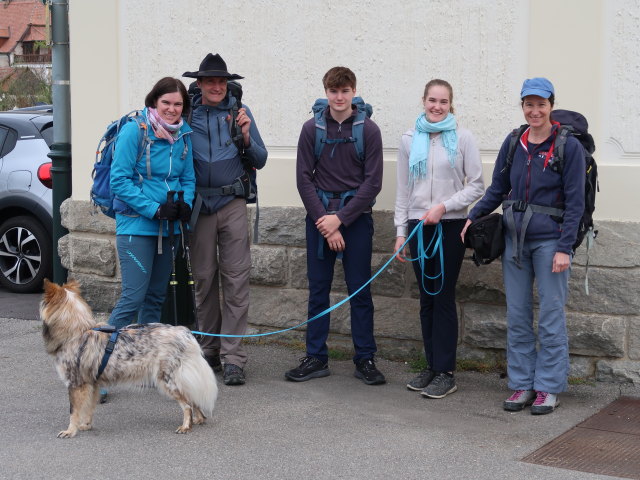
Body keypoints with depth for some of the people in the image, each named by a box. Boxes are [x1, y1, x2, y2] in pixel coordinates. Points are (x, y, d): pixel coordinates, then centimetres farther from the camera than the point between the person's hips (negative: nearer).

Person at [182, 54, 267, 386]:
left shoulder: (239, 112, 4)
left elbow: (259, 161, 7)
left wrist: (246, 137, -10)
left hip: (232, 203, -1)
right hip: (199, 205, 1)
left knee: (236, 279, -5)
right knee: (204, 279, 8)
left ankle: (233, 357, -2)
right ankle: (209, 350, 20)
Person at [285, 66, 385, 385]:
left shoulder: (368, 130, -1)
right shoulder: (312, 129, 3)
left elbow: (372, 182, -5)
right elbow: (304, 179, 1)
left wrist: (340, 218, -11)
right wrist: (323, 220, -9)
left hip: (356, 217, -1)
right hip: (319, 216, 2)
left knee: (360, 289, 3)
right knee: (318, 289, 6)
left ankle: (365, 359, 10)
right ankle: (316, 358, 13)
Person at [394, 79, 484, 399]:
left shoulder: (462, 138, -3)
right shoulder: (410, 140, 7)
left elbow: (476, 186, -3)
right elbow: (403, 190, 10)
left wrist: (443, 207, -14)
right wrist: (400, 231, 6)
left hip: (450, 226, -3)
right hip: (419, 226, 3)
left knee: (444, 297, -2)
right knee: (426, 297, 9)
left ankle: (445, 372, 4)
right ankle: (431, 366, 18)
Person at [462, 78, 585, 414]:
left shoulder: (568, 146, -6)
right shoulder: (513, 143, 7)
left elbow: (575, 201, -7)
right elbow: (497, 189, 15)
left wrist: (564, 247, -13)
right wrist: (473, 216, 1)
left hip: (549, 241, -5)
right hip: (515, 239, 5)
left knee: (550, 316, 1)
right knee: (517, 316, 9)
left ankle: (548, 388, 11)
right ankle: (522, 384, 19)